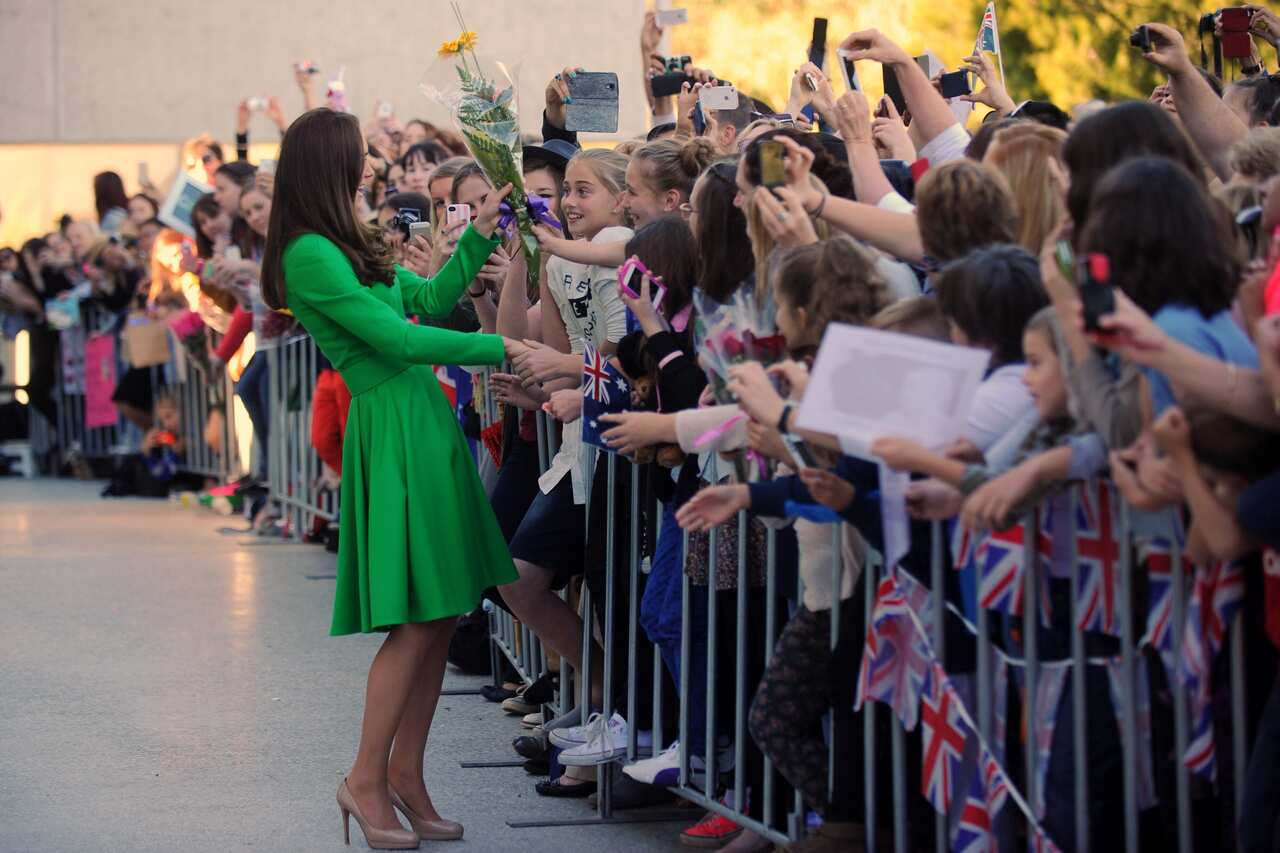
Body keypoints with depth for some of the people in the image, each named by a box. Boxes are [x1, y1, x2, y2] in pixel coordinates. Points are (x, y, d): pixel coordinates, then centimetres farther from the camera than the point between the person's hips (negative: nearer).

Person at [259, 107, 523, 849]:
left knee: (442, 615, 9)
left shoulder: (352, 247, 15)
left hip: (426, 422, 9)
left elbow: (430, 299, 21)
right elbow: (397, 339, -17)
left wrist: (479, 236, 14)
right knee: (417, 620, -7)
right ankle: (367, 780, 3)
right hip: (393, 432, -9)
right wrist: (499, 350, -14)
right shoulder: (310, 255, -14)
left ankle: (406, 769, 17)